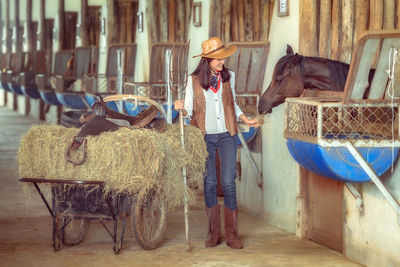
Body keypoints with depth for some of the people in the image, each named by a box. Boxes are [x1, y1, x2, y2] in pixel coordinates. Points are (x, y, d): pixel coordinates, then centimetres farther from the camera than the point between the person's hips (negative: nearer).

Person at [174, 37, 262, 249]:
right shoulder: (194, 80, -3)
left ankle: (231, 233, 2)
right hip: (204, 136, -1)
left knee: (228, 183, -4)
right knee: (209, 183, 5)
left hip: (227, 135, 1)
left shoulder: (228, 76, 5)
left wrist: (246, 120, 9)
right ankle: (214, 232, 14)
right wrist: (182, 109, -22)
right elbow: (190, 110, -1)